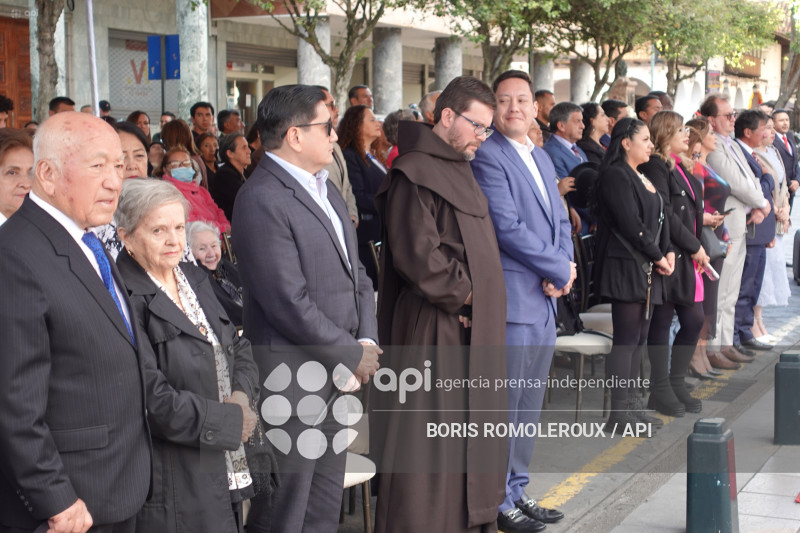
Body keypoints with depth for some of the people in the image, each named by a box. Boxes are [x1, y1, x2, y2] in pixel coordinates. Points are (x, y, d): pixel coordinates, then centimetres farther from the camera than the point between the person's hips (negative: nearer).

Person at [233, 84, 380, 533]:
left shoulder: (325, 189, 14)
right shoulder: (262, 199, -17)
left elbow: (355, 272, 16)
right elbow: (289, 302, -21)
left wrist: (367, 341, 0)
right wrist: (353, 355, -13)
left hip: (337, 375, 9)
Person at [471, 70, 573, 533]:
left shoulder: (541, 158, 17)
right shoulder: (488, 156, -11)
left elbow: (561, 222, 18)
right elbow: (508, 228, -18)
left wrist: (563, 270, -2)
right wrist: (560, 269, -11)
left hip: (545, 301, 9)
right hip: (511, 301, -9)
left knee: (529, 407, 15)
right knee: (503, 407, -1)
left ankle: (517, 491, 27)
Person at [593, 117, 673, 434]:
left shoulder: (643, 178, 19)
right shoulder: (615, 176, -12)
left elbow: (659, 219, 18)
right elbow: (630, 224, -18)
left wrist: (667, 253, 2)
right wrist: (658, 256, -10)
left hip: (647, 269, 9)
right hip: (625, 267, -9)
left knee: (639, 338, 10)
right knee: (626, 339, -8)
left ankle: (629, 406, 17)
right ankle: (618, 414, -4)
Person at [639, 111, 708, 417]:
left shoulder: (679, 167, 18)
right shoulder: (655, 166, -11)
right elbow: (665, 214, -18)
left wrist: (697, 248, 8)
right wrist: (695, 246, -13)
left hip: (687, 257, 9)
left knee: (694, 320, 10)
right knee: (662, 321, 0)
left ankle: (677, 383, 22)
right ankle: (660, 391, 9)